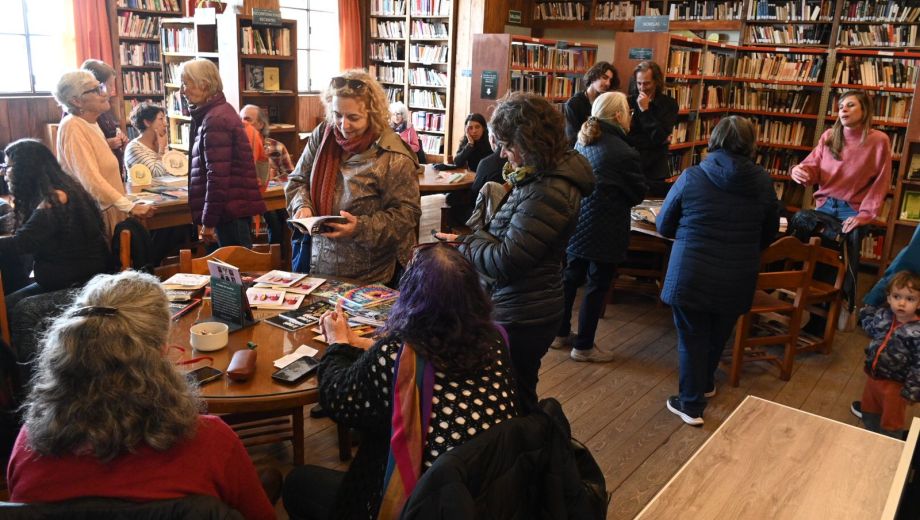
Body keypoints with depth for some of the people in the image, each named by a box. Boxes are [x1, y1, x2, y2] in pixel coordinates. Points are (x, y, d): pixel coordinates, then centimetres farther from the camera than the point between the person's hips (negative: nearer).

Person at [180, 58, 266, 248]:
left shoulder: (215, 120, -15)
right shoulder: (220, 111, 17)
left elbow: (218, 176, -20)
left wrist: (208, 221, -16)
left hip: (230, 211, -10)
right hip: (237, 206, 10)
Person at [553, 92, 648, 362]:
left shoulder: (582, 142, 3)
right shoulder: (624, 153, -19)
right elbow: (639, 193, -7)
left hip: (577, 223, 8)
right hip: (604, 230, -7)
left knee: (570, 277, 18)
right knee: (597, 286, 5)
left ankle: (561, 333, 31)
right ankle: (584, 346, 15)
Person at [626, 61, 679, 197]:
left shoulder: (669, 104, 0)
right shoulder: (630, 101, 2)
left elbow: (659, 137, -12)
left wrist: (645, 110, -14)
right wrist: (656, 141, -11)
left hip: (655, 171, 0)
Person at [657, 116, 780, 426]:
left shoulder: (691, 177, -9)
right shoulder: (763, 182, -2)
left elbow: (664, 226, 1)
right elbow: (769, 234, 11)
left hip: (691, 275, -3)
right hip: (737, 279, 3)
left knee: (692, 339, 11)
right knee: (717, 337, 23)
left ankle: (691, 405, 18)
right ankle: (705, 385, 44)